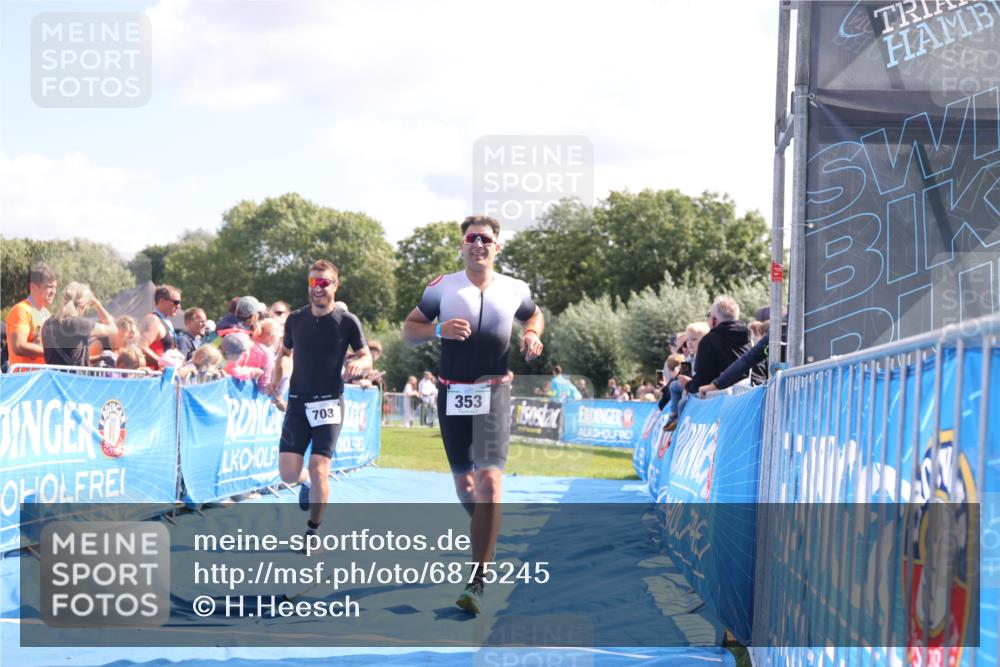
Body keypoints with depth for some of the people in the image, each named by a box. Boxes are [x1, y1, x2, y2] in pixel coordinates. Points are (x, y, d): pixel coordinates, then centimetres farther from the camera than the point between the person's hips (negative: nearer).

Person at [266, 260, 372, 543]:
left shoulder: (347, 322, -3)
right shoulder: (295, 319, 5)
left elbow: (367, 358, 2)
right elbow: (284, 353, 18)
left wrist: (358, 363, -21)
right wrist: (275, 379, 1)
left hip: (329, 402, -3)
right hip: (297, 402, 3)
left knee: (319, 469, -11)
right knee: (288, 473, -5)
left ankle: (313, 532, 6)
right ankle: (307, 483, 33)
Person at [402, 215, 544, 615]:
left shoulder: (515, 290, 3)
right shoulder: (442, 288, 0)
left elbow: (533, 313, 25)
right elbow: (409, 331, 3)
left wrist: (532, 335, 2)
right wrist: (439, 329, -17)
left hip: (493, 391, -1)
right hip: (452, 393, 1)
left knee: (489, 481, -18)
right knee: (464, 484, 12)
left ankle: (476, 583, -18)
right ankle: (484, 533, 46)